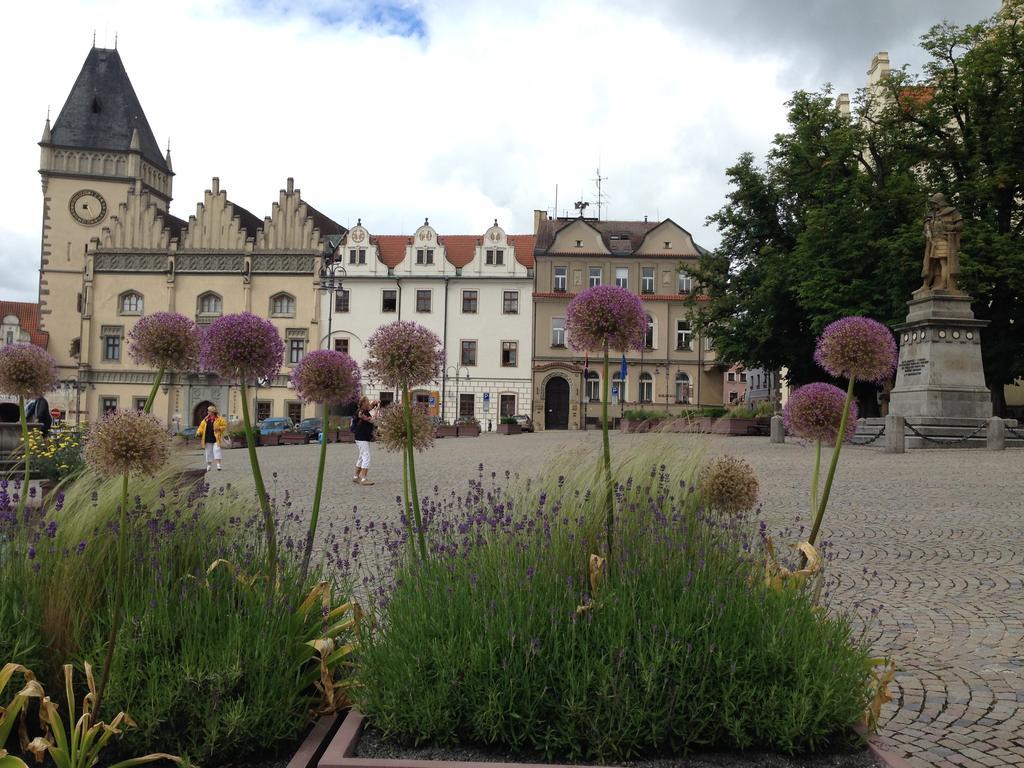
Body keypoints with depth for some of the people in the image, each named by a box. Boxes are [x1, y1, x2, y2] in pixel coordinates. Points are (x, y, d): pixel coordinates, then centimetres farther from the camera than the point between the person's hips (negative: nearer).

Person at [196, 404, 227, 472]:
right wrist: (198, 432, -3)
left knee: (216, 450, -14)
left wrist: (219, 428, -17)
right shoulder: (206, 419, 12)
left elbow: (225, 426, -1)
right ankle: (209, 465, 18)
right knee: (209, 452, 9)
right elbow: (202, 426, 15)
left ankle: (218, 464, -15)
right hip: (208, 439, 5)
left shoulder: (219, 419, -1)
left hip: (216, 439, -5)